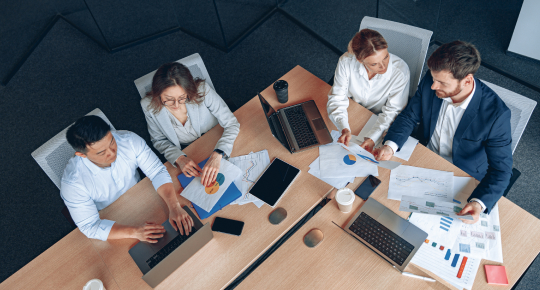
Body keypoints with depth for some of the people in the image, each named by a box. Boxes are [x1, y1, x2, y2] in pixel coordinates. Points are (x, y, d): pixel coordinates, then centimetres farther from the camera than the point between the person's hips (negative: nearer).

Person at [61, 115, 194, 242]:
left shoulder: (129, 140, -24)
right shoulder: (72, 182, -32)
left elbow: (158, 172, -20)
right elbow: (90, 227, -28)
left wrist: (175, 207, -35)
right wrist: (134, 232, -41)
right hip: (109, 223, -3)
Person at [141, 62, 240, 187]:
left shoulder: (202, 90, -28)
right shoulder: (149, 105, -21)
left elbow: (232, 125, -24)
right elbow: (159, 140, -5)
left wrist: (217, 156, -40)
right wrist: (178, 158, -26)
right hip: (185, 153, -1)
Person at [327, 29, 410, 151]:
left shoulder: (400, 71, -26)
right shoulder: (346, 62, -23)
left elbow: (393, 111, -18)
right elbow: (337, 98, -16)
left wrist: (372, 138, -32)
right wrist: (345, 129, -33)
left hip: (380, 123, -2)